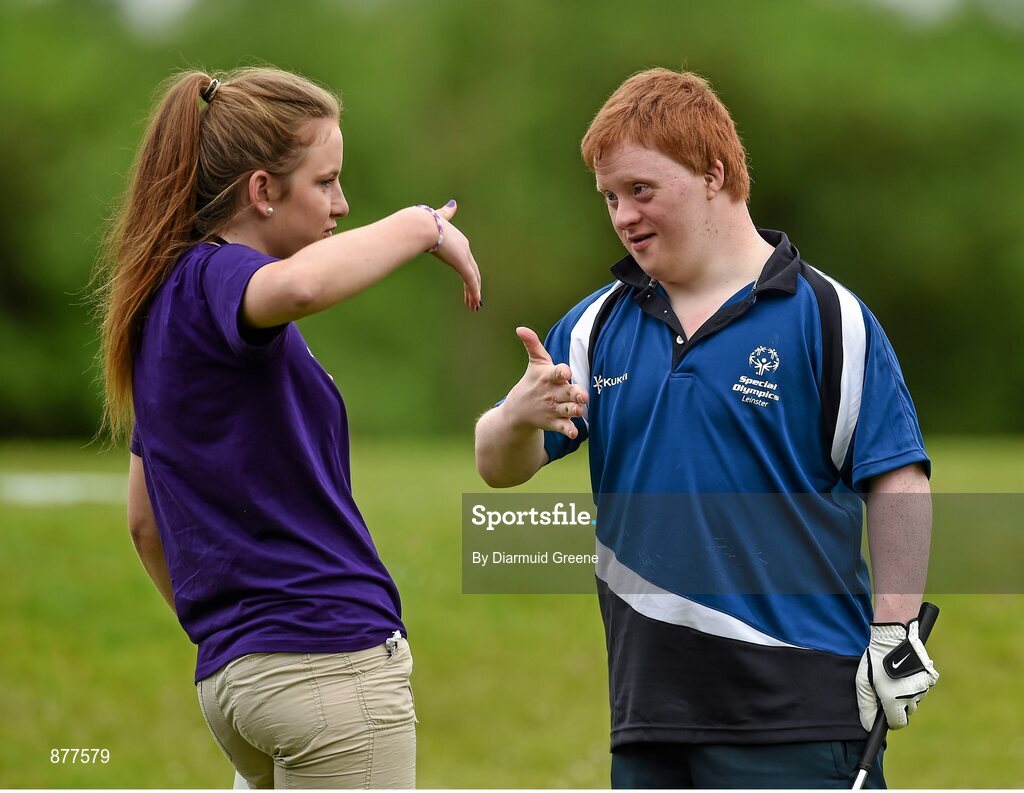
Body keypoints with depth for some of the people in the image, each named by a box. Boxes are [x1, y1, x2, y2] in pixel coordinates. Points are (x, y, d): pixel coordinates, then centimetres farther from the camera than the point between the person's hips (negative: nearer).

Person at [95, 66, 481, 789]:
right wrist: (421, 225, -22)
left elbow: (145, 519, 25)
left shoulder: (163, 303, 18)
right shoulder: (214, 278, -11)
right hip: (329, 651, -10)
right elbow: (300, 286, -38)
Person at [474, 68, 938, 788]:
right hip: (650, 696, 5)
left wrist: (896, 636, -8)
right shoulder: (598, 324, 13)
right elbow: (499, 468, 9)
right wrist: (519, 418, -14)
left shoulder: (826, 317, -2)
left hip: (793, 699, -5)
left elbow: (897, 483, -2)